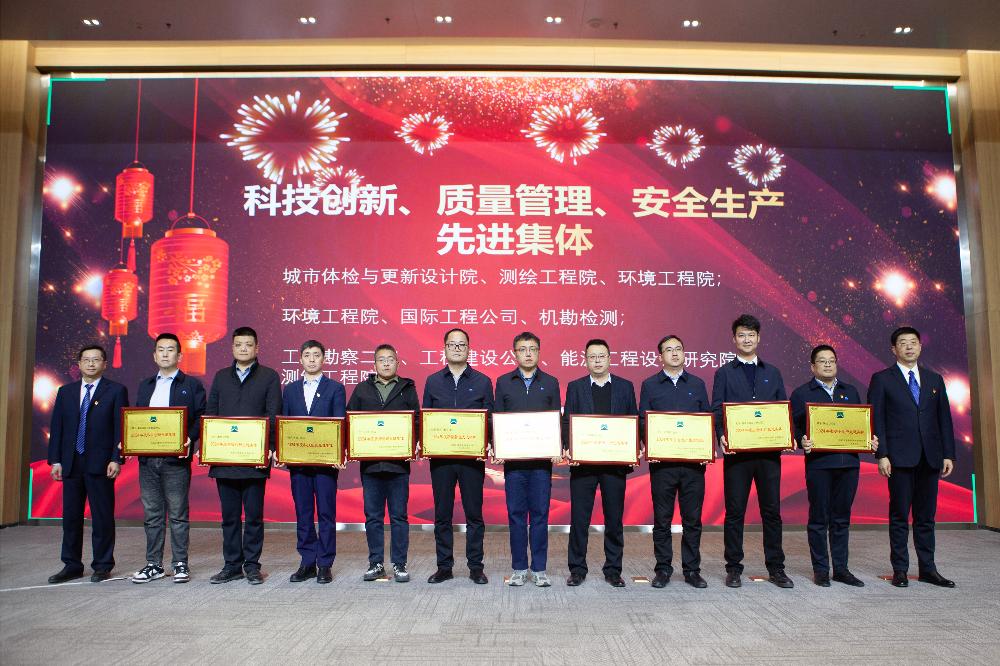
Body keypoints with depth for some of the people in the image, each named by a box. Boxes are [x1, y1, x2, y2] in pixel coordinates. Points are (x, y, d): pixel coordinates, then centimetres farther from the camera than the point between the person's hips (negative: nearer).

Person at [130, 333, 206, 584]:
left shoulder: (192, 385, 4)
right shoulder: (145, 385, 18)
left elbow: (201, 417, -3)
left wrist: (189, 437, -19)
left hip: (176, 459, -4)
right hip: (147, 459, 5)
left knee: (178, 514, 0)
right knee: (152, 514, 10)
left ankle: (181, 564, 8)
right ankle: (154, 565, 18)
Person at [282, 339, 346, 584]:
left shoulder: (335, 388, 3)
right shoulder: (290, 389, 13)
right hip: (298, 460, 3)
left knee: (326, 513, 1)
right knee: (303, 513, 8)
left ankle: (325, 564, 9)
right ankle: (307, 563, 17)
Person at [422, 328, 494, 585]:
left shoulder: (482, 382, 6)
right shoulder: (433, 381, 10)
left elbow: (491, 418, 4)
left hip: (472, 456, -1)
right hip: (440, 456, 2)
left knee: (474, 513, 3)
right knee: (442, 514, 6)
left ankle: (476, 567, 13)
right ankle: (444, 567, 16)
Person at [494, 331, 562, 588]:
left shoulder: (550, 383, 8)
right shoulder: (503, 382, 9)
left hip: (542, 459, 0)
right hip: (513, 459, 0)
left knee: (540, 514, 3)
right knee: (516, 513, 4)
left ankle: (539, 569, 12)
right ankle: (518, 569, 14)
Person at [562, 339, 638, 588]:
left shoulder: (625, 387, 8)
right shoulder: (575, 387, 7)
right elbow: (567, 422, 2)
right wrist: (569, 449, -13)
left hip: (615, 462, 1)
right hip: (583, 462, 0)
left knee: (614, 518, 7)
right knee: (579, 518, 3)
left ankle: (613, 569, 19)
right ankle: (577, 569, 14)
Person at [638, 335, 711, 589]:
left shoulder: (697, 384, 12)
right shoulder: (650, 385, 7)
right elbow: (642, 420, 4)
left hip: (693, 461, 2)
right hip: (662, 461, -1)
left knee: (692, 518, 5)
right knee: (662, 519, 4)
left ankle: (692, 570, 16)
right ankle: (663, 570, 14)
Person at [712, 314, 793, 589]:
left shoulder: (772, 373, 15)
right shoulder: (724, 373, 6)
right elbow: (717, 409, -1)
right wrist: (721, 435, -19)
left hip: (769, 451, 2)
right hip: (737, 452, -2)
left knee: (772, 510, 6)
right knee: (735, 511, 3)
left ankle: (775, 568, 17)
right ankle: (734, 568, 12)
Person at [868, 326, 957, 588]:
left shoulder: (934, 379, 13)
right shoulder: (882, 379, 2)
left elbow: (944, 418, 12)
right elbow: (876, 419, -3)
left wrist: (948, 454, 6)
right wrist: (881, 455, -10)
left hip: (930, 458, 4)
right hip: (900, 457, -3)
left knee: (926, 515, 8)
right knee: (899, 515, 1)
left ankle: (927, 569, 16)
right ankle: (900, 570, 8)